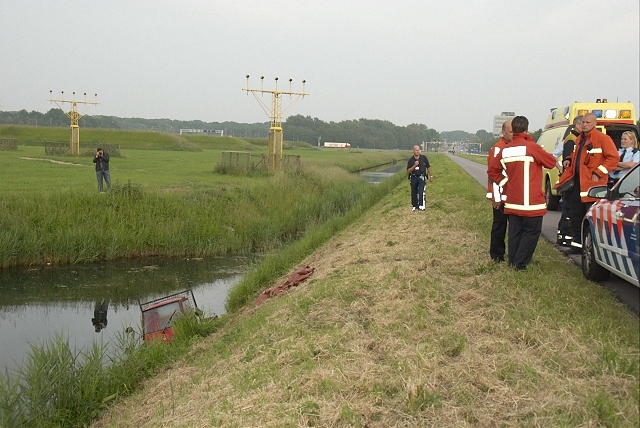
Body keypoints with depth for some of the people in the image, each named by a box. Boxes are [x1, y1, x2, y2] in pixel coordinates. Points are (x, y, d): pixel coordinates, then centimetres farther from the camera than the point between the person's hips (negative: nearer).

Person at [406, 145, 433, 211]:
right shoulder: (410, 160, -1)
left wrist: (431, 176, 7)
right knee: (414, 192, 8)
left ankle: (421, 205, -16)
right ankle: (414, 206, 19)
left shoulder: (424, 158, -1)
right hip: (413, 178, 2)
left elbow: (428, 167, 8)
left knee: (421, 192, -15)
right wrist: (414, 165, -19)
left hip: (422, 177, -2)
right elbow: (408, 171, -6)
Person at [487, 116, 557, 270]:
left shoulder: (505, 150, 6)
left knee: (515, 232, 13)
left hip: (512, 200, 6)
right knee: (532, 231, 1)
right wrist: (542, 152, 12)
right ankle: (520, 263, -3)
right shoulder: (531, 147, -13)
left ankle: (512, 263, 16)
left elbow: (492, 170, 12)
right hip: (531, 201, -6)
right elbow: (551, 162, -4)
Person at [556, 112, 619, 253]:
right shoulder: (579, 139, 16)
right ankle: (577, 243, 22)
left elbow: (614, 157, -12)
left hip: (592, 183, -8)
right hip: (577, 181, 8)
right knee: (575, 215, 11)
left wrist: (598, 173, -16)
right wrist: (569, 160, 10)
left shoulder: (603, 138, -9)